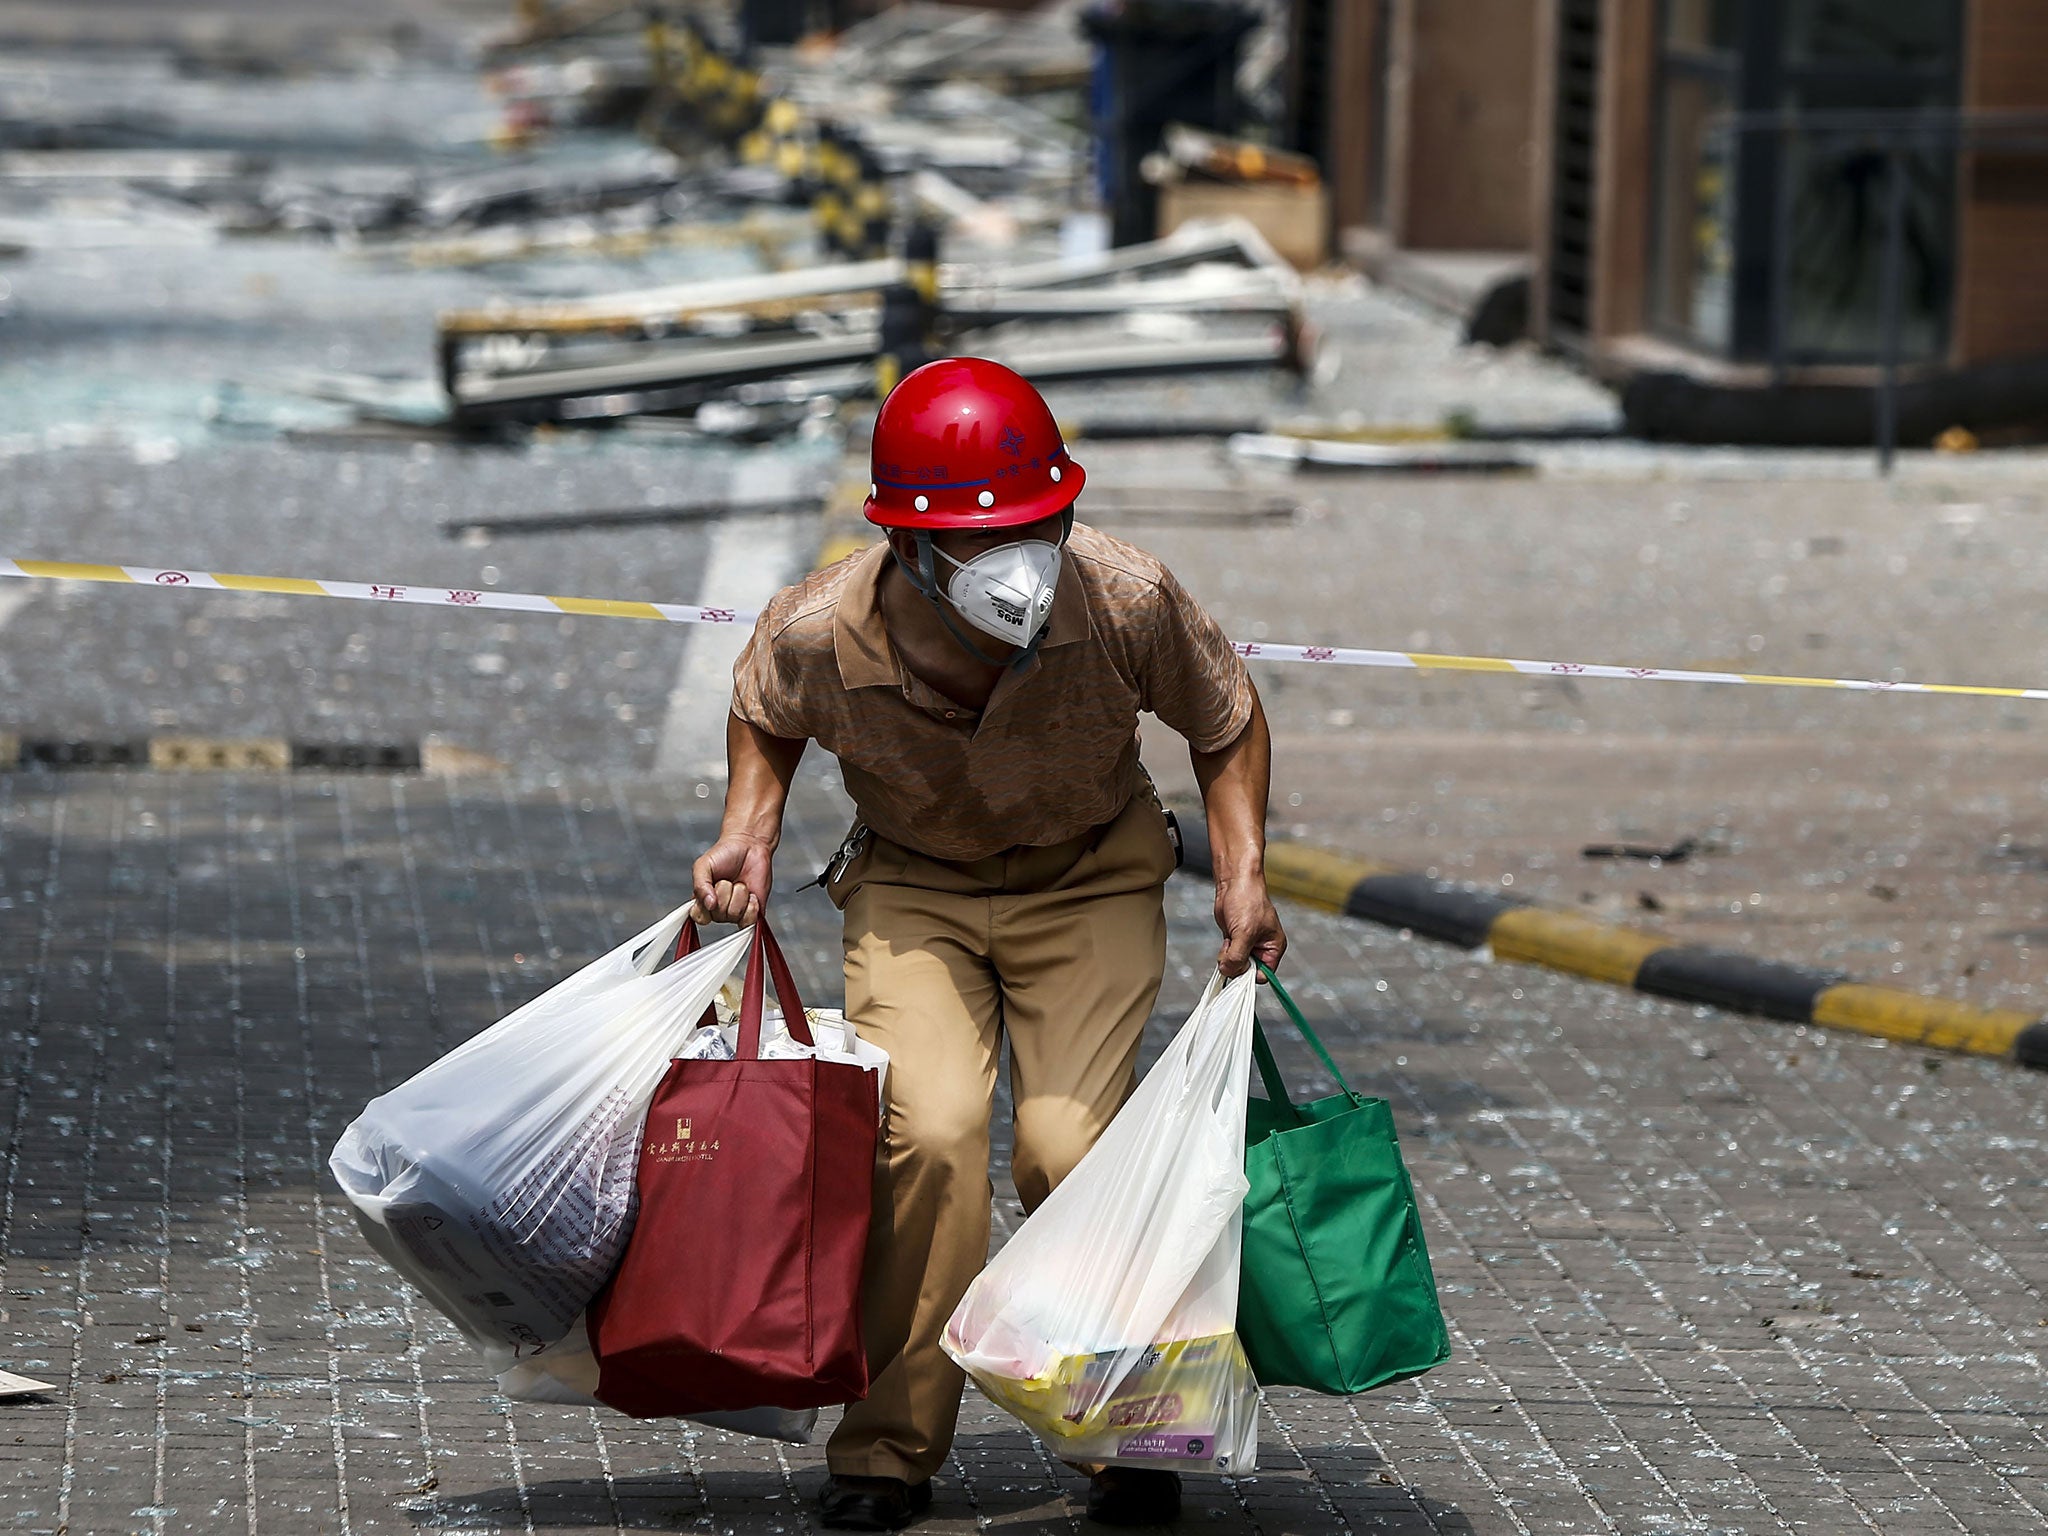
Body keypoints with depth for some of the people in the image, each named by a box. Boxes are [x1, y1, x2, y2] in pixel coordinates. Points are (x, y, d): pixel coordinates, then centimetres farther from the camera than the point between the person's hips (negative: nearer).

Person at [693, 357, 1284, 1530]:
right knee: (931, 1128, -22)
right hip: (913, 885, 0)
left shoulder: (1125, 599, -28)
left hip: (1091, 881, 0)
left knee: (1070, 1150, -15)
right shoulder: (822, 637, -26)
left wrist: (1245, 874, -14)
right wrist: (750, 835, -11)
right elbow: (765, 713, 2)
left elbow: (1228, 725, -6)